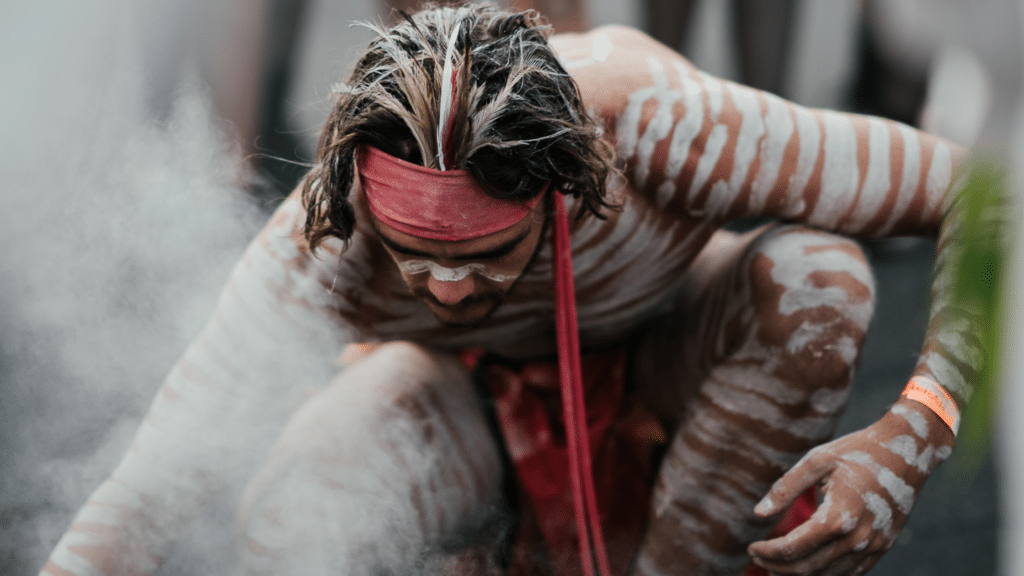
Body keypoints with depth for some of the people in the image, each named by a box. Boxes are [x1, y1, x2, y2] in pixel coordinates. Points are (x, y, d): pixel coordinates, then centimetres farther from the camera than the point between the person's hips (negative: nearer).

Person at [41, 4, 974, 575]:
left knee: (817, 274, -34)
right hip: (461, 395, 0)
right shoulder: (321, 251, -36)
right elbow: (147, 494, -34)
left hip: (665, 364, 1)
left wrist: (909, 438, -45)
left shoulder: (661, 126, -39)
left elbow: (980, 192, -33)